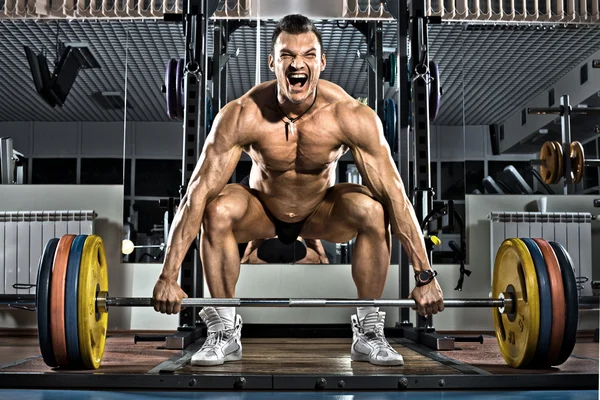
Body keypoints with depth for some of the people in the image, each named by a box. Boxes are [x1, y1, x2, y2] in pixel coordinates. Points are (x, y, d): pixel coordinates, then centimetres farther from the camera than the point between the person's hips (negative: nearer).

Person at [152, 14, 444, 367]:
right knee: (218, 209, -32)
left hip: (320, 213, 1)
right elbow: (198, 192, -29)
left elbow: (395, 195, -27)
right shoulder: (242, 115, -29)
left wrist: (425, 277, -28)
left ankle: (369, 331, -11)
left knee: (372, 210, -30)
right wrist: (168, 278, -32)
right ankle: (225, 332, -13)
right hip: (263, 212, 0)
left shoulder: (352, 116, -28)